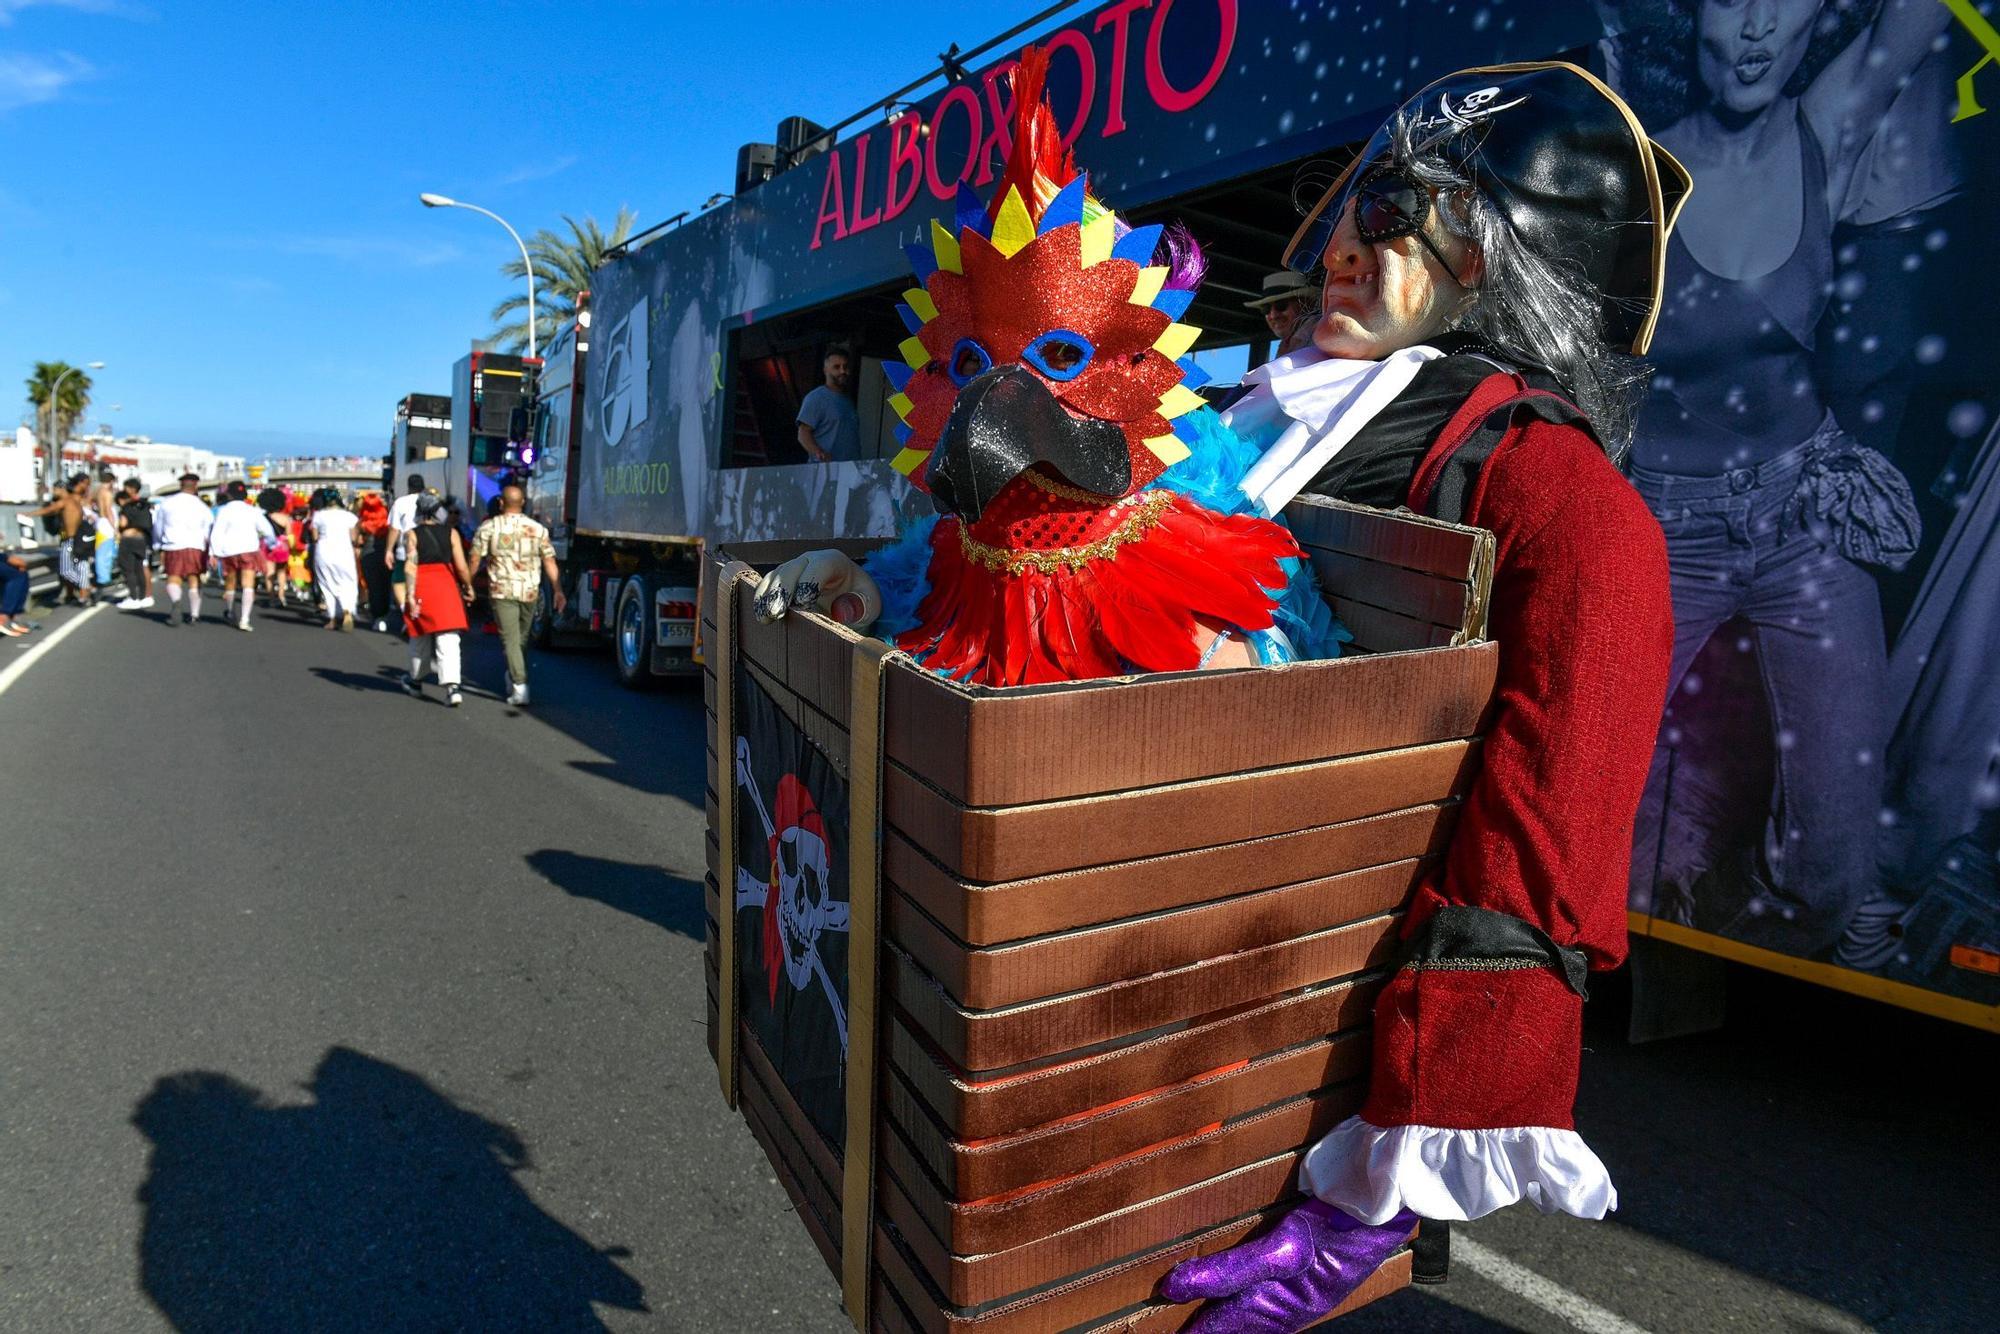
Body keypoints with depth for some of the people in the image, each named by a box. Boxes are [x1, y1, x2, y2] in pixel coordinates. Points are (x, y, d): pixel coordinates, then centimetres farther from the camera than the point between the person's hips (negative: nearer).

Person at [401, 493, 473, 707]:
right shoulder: (451, 533, 2)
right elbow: (461, 566, -3)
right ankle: (452, 686, -18)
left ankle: (415, 681, 35)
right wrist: (468, 586, 12)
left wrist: (410, 595, -11)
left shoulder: (412, 535, 0)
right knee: (448, 641, -4)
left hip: (422, 588, 0)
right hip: (447, 586, 0)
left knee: (421, 638, 18)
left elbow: (410, 566, -9)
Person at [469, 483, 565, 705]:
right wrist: (558, 590, 1)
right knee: (522, 638, 18)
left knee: (510, 639, -3)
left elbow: (475, 559, 0)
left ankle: (519, 687, -12)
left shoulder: (488, 527, -2)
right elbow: (550, 562, 0)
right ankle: (513, 678, 32)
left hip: (502, 591, -2)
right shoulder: (538, 529, 3)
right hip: (530, 592, 3)